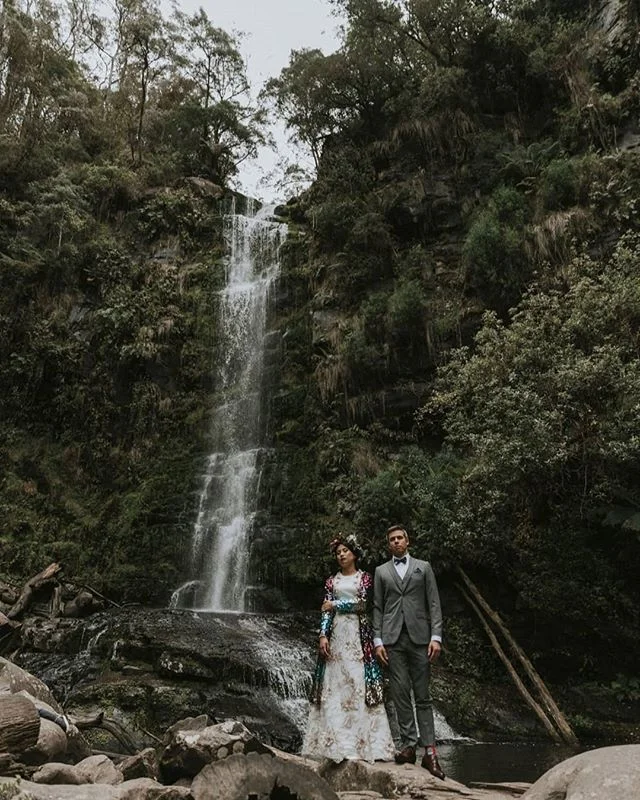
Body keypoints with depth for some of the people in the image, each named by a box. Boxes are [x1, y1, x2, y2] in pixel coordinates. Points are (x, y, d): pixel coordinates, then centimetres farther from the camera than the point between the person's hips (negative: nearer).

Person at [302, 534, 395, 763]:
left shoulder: (365, 578, 7)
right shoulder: (331, 581, 13)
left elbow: (361, 603, -6)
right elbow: (326, 611, 5)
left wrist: (335, 604, -1)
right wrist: (323, 635, -7)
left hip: (358, 632, -2)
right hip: (336, 633, 2)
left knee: (358, 683, -7)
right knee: (334, 684, -3)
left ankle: (360, 742, -4)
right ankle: (336, 742, 0)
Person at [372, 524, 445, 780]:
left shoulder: (423, 567, 10)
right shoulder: (381, 571, 13)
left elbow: (434, 603, 5)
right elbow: (377, 608, 9)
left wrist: (436, 636, -4)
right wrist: (377, 640, 0)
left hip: (419, 638, -1)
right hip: (393, 640, 1)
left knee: (422, 696, 0)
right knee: (400, 694, 0)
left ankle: (429, 751, 1)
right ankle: (408, 745, 8)